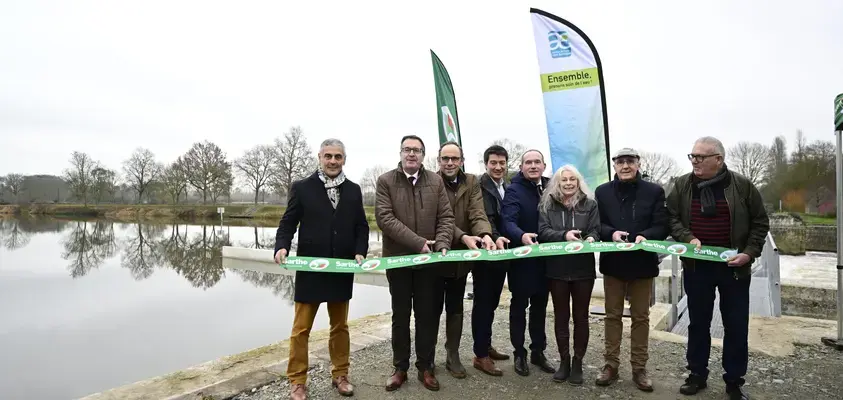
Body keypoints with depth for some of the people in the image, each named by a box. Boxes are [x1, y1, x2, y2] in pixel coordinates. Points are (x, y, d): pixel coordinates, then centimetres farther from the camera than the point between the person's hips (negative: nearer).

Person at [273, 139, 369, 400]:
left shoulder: (353, 191, 7)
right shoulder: (302, 188, -2)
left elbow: (361, 226, 7)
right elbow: (288, 223, -2)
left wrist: (360, 252, -8)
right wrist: (282, 247, -19)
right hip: (310, 269, -3)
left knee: (340, 326, 15)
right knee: (301, 328, 4)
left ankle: (340, 375, 30)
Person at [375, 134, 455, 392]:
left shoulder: (435, 181, 5)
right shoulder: (385, 181, -2)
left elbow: (446, 217, 2)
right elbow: (385, 218, -13)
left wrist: (442, 244, -16)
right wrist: (418, 242, -20)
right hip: (398, 258, -1)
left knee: (428, 315, 9)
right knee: (400, 316, 11)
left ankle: (425, 367, 24)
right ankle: (400, 367, 25)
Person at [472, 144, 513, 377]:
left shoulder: (508, 188, 13)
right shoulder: (480, 186, -12)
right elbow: (484, 218, -24)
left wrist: (504, 242, 1)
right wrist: (495, 238, -39)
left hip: (501, 253, 7)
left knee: (492, 303, 17)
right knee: (483, 303, 1)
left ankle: (486, 345, 31)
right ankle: (480, 355, 10)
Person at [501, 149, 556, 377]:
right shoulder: (514, 190, -11)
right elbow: (508, 222, -26)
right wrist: (522, 235, -44)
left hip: (545, 257, 5)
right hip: (522, 258, -5)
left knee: (540, 306, 15)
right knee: (519, 306, 8)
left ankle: (538, 351, 29)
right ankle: (519, 353, 20)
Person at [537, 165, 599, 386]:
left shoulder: (590, 204, 4)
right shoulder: (547, 205, 3)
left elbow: (596, 230, -2)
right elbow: (543, 231, -7)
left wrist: (591, 239, -26)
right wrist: (564, 235, -25)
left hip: (583, 268, 0)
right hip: (557, 268, 0)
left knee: (580, 316, 9)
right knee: (561, 316, 10)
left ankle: (578, 362, 21)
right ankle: (564, 360, 23)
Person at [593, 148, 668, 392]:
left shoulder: (654, 191, 0)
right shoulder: (602, 192, 3)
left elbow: (662, 226, -4)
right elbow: (595, 224, 2)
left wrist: (645, 236, -24)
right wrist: (611, 233, -19)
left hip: (642, 262, -1)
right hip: (613, 262, 1)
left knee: (641, 317, 10)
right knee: (613, 315, 9)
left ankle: (639, 368, 22)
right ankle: (611, 365, 20)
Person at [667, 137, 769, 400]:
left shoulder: (742, 186, -4)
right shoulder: (682, 185, -1)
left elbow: (760, 222, 1)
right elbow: (672, 217, 1)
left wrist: (750, 252, -10)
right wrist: (688, 238, -16)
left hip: (733, 266, -1)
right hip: (696, 266, 1)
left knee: (736, 326, 8)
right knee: (698, 322, 11)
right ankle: (697, 374, 25)